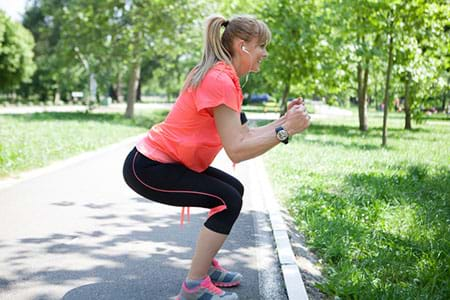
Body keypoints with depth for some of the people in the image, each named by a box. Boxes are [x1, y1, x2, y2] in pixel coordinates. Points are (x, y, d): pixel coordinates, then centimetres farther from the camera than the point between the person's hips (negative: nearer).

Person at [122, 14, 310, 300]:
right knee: (228, 201, -14)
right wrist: (285, 130, -24)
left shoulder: (223, 78, 9)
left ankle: (206, 266, 22)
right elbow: (237, 150, -27)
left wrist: (284, 120, 2)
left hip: (163, 159, 10)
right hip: (146, 169, -10)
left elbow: (244, 135, 8)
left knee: (234, 189, 13)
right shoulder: (220, 81, -22)